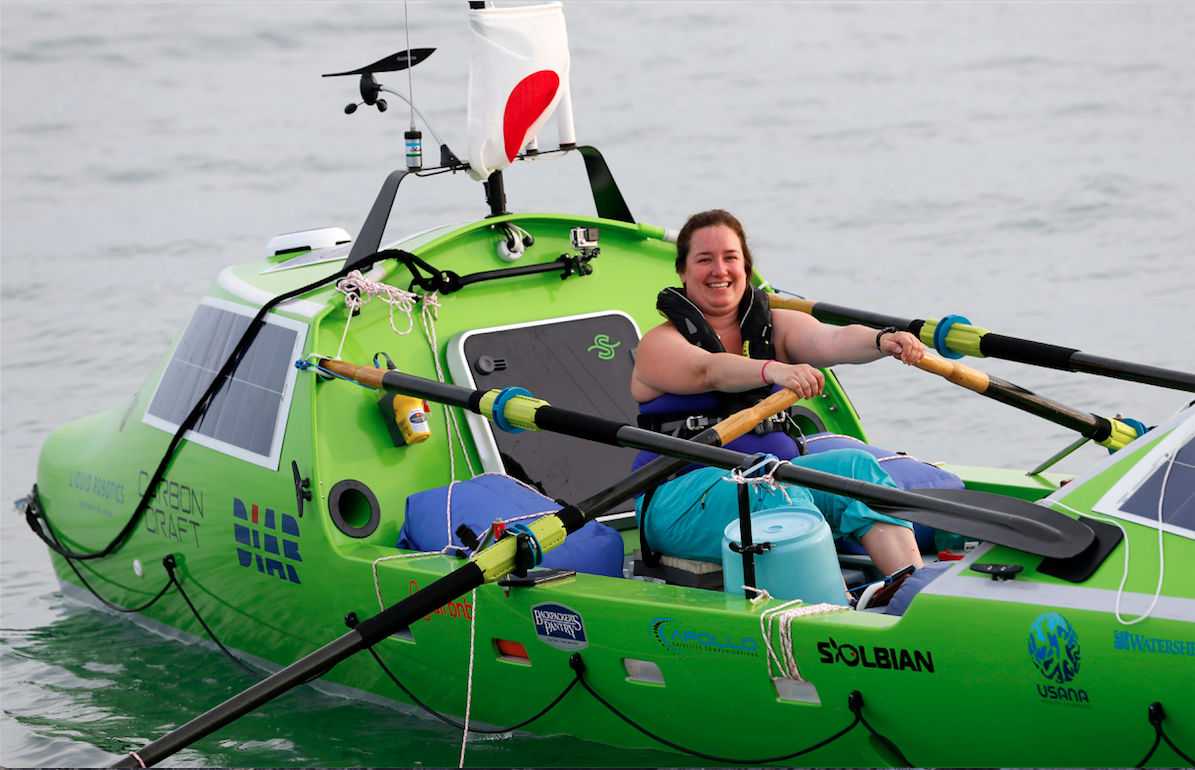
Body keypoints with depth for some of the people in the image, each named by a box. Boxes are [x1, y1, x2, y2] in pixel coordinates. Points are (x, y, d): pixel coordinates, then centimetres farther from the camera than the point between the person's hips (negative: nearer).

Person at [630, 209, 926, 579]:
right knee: (777, 491, -33)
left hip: (770, 476, 5)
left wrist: (882, 341, -32)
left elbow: (830, 340, -9)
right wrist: (773, 370, -45)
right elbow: (709, 371, -25)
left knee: (855, 465, -20)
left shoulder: (776, 326, 12)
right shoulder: (660, 344, -2)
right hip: (680, 497, -5)